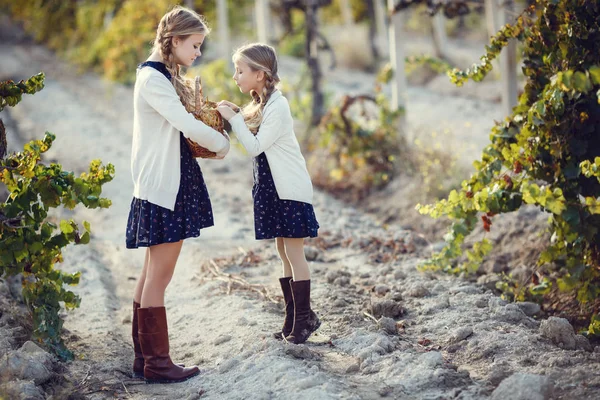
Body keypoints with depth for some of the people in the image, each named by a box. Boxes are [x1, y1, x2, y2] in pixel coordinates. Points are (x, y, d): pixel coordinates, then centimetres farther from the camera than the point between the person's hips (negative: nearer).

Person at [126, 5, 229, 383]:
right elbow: (188, 126, -19)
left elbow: (180, 128, 10)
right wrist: (222, 143, -3)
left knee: (153, 274, 12)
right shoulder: (153, 78, -14)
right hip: (162, 188, -10)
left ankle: (145, 357, 18)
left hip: (173, 185, 10)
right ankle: (157, 363, 2)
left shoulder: (165, 78, 16)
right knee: (159, 276, -4)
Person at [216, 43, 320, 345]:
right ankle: (293, 318, 18)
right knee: (283, 252, 11)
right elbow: (251, 140, 7)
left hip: (290, 190, -9)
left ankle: (304, 317, 4)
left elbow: (255, 146, -18)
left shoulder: (277, 106, -18)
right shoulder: (260, 104, 11)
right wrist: (236, 115, -2)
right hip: (272, 188, 9)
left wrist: (234, 118, -16)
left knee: (293, 252, -4)